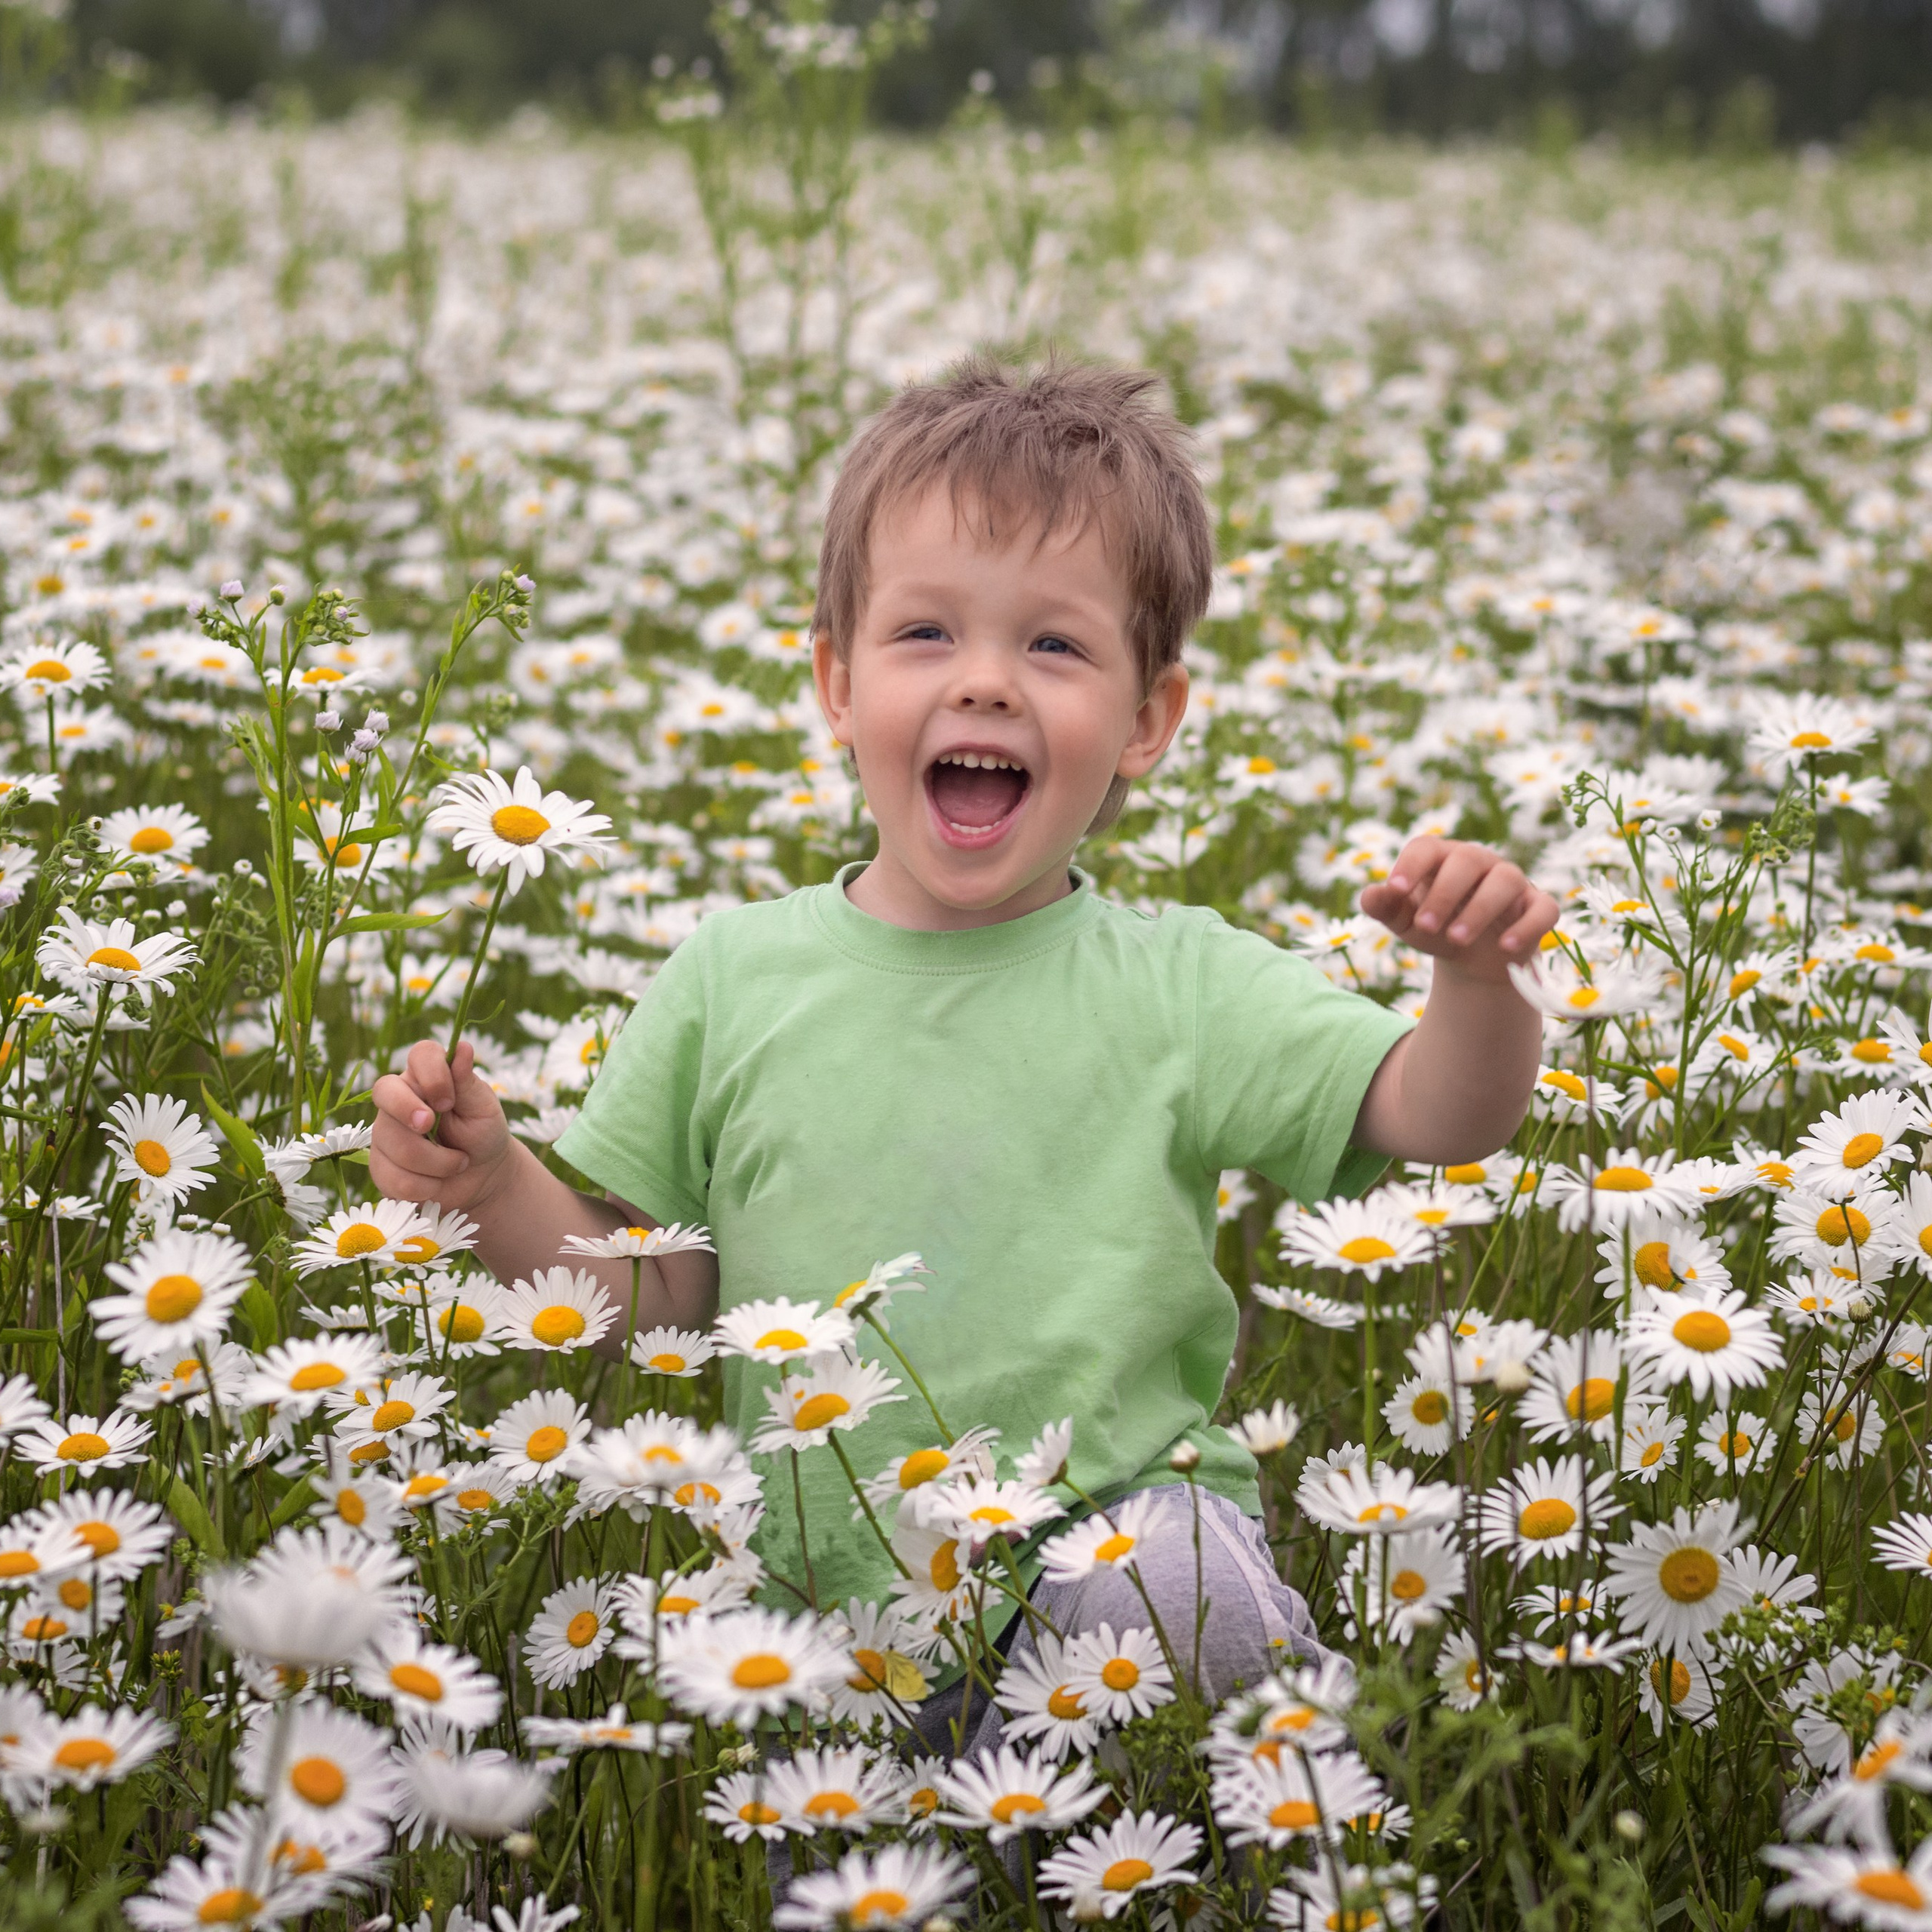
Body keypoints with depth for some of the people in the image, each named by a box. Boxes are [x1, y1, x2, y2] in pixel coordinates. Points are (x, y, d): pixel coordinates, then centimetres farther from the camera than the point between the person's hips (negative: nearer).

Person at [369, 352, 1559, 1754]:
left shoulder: (1179, 990, -1)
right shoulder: (734, 980, 4)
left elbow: (1438, 1117, -8)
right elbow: (652, 1291, 10)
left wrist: (1476, 977, -28)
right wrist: (493, 1187, -7)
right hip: (826, 1609, 3)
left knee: (1175, 1592, -32)